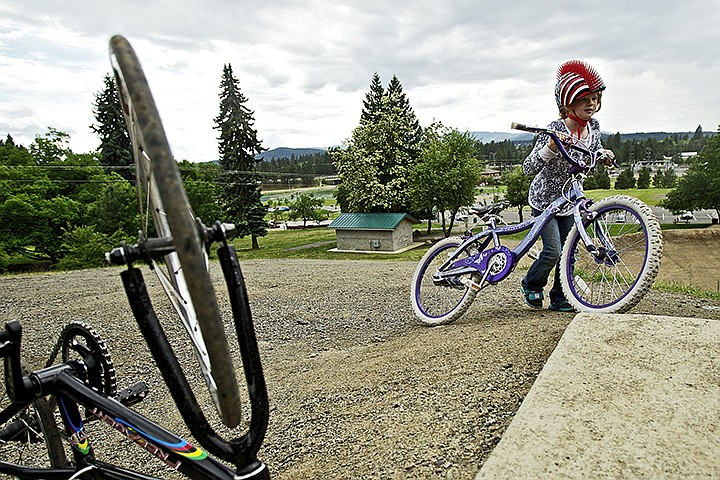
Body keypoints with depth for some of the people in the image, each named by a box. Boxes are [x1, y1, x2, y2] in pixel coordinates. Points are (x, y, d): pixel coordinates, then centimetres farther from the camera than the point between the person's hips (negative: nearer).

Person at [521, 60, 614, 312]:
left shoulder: (593, 126, -3)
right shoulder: (555, 129, -23)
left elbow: (594, 154, 17)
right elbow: (528, 168, -30)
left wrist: (604, 155, -6)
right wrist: (551, 147, -44)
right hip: (544, 199, -6)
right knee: (553, 251, -12)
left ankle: (560, 299, 20)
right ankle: (531, 285, 15)